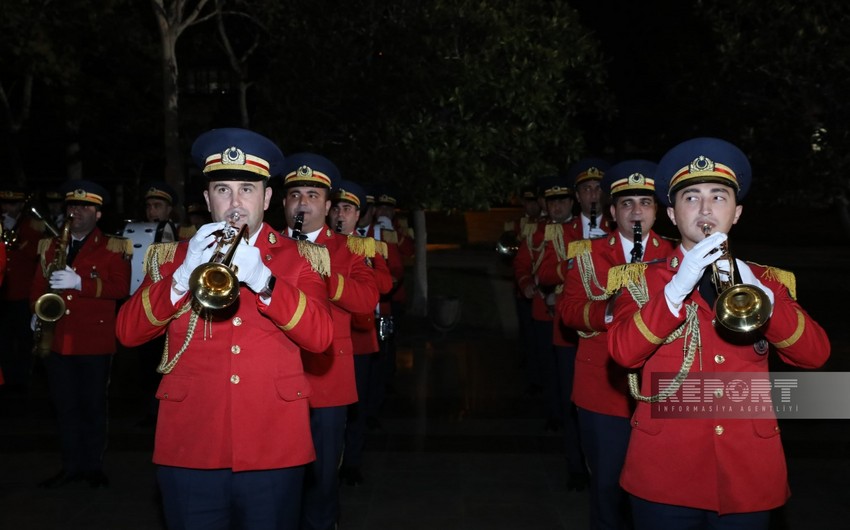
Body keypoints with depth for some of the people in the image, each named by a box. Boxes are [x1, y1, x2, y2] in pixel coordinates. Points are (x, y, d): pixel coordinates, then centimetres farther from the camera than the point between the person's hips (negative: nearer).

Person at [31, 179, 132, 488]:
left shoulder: (112, 248, 0)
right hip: (56, 340, 4)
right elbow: (38, 285, 18)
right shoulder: (50, 245, 14)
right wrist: (38, 310, 0)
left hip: (94, 341, -4)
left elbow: (121, 287, -11)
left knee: (93, 406, 6)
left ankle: (93, 465, 19)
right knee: (64, 406, 9)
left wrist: (80, 283, -20)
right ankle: (71, 465, 22)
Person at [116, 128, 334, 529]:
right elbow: (127, 332, -2)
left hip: (273, 451, 0)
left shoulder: (298, 258, 3)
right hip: (190, 451, 1)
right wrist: (185, 275, -16)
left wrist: (263, 279, -22)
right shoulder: (174, 256, 7)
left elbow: (320, 336, -9)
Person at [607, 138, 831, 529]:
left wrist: (760, 296, -19)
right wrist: (677, 290, -22)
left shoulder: (766, 281, 9)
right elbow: (623, 352, -12)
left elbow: (815, 354, -4)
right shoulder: (643, 279, 2)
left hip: (748, 473, 2)